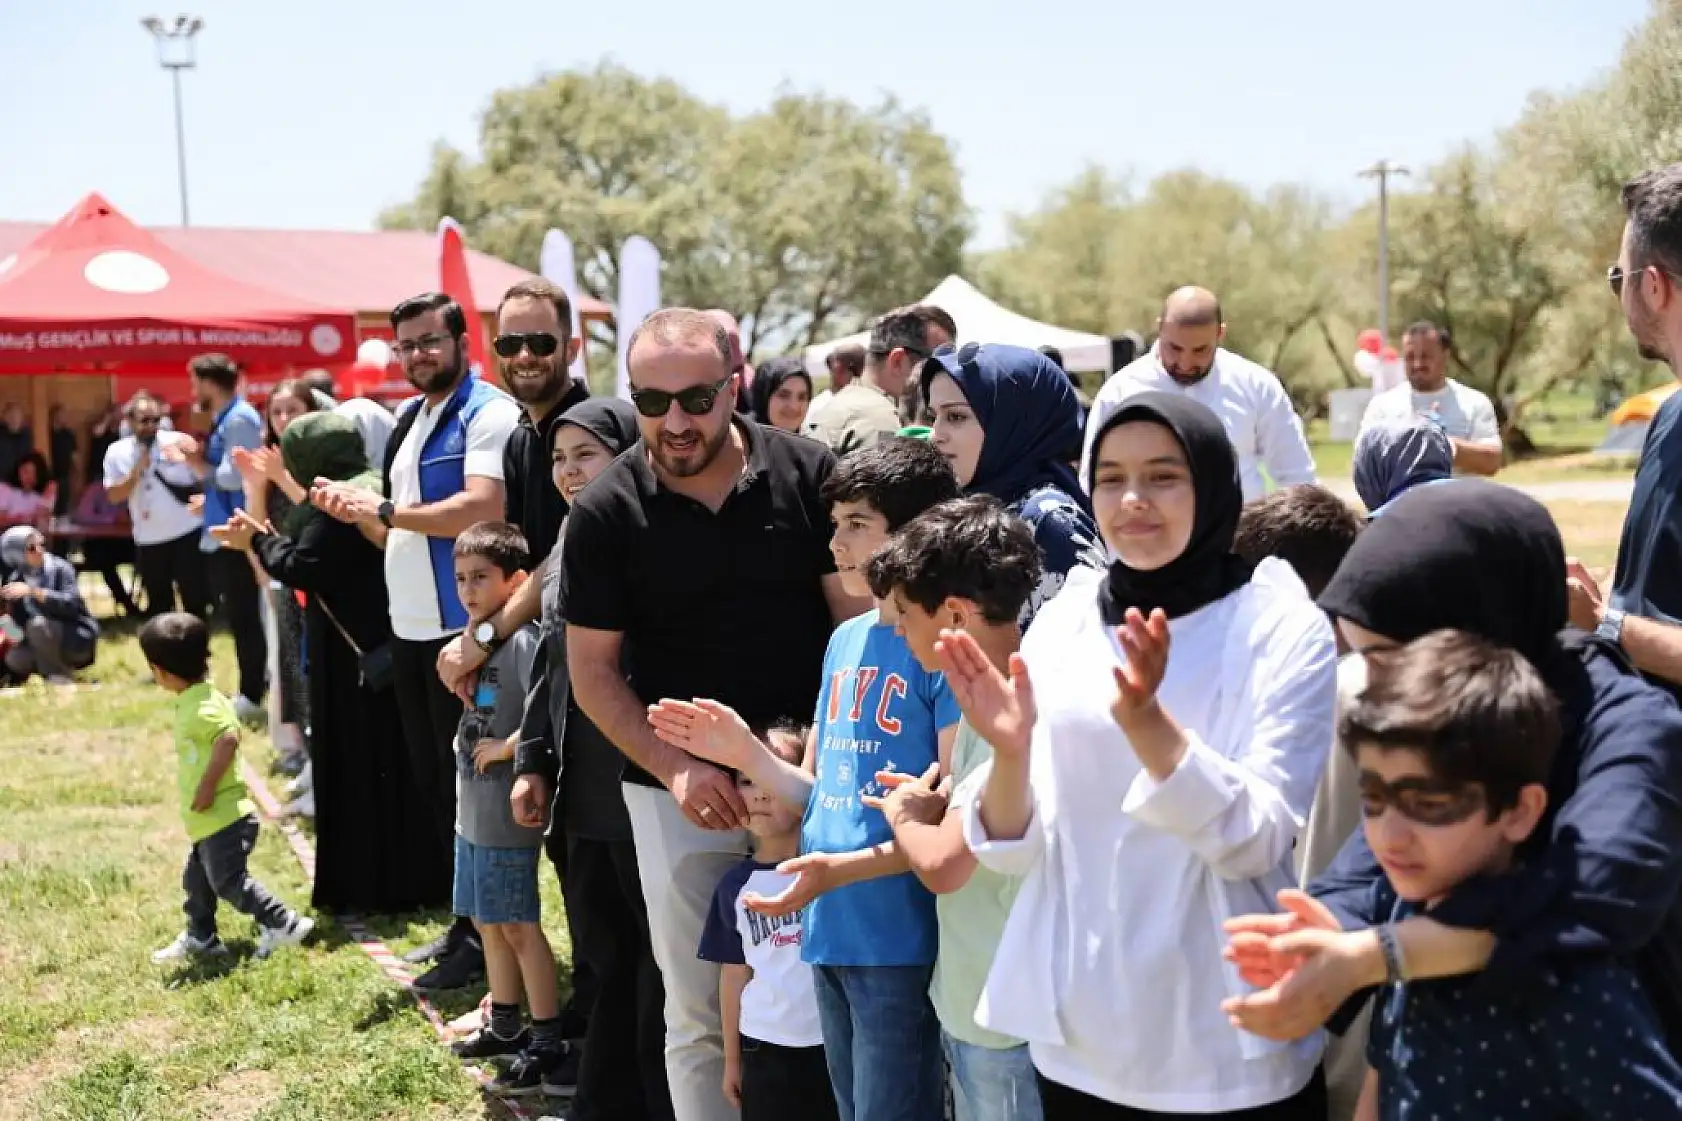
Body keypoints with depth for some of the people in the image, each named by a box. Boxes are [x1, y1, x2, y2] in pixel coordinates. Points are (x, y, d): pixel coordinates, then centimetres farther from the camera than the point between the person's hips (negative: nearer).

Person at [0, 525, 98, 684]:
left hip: (78, 640, -5)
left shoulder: (60, 568, -12)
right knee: (15, 659, -21)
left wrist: (33, 591, -35)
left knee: (38, 624, -30)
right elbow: (21, 621, 3)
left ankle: (59, 676, -13)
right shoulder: (16, 580, 1)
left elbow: (70, 603, -29)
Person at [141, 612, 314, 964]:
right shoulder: (192, 701, 10)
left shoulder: (203, 707, -22)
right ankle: (200, 937, 32)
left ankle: (282, 925, 1)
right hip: (209, 821, 10)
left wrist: (207, 787, -31)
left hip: (224, 818, -10)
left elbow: (229, 738, -36)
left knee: (229, 880, -6)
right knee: (197, 879, 19)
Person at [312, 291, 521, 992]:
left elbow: (481, 507, -27)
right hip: (410, 627, 9)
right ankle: (467, 921, 27)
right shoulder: (407, 421, 16)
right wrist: (357, 513, 2)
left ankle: (486, 940, 9)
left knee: (466, 782, -1)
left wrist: (385, 509, -19)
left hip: (463, 629, -9)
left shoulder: (488, 413, -12)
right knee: (430, 778, 15)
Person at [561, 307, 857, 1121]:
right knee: (699, 1014, 7)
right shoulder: (605, 512, -7)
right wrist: (675, 769, -14)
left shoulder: (808, 473, -7)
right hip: (678, 791, 0)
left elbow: (857, 619, -2)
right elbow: (593, 671, -2)